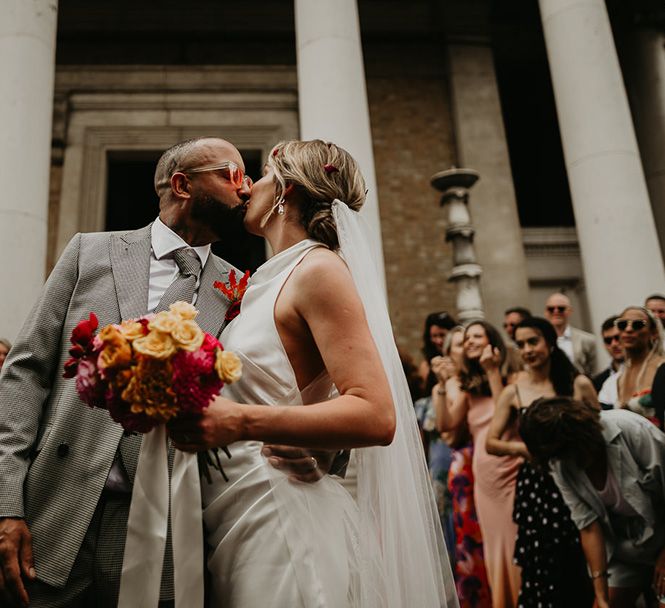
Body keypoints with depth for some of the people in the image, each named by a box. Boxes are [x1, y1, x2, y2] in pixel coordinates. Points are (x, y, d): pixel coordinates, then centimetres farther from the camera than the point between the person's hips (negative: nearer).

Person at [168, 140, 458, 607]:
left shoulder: (318, 268, -11)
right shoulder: (274, 280, 14)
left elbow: (376, 416, -22)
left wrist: (241, 423, -28)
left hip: (281, 525, -8)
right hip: (244, 522, 8)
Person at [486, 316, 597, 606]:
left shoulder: (579, 384, 0)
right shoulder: (513, 392, 2)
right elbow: (491, 442, 5)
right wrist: (521, 448, -13)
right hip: (535, 484, 0)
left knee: (579, 565, 2)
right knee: (541, 566, 2)